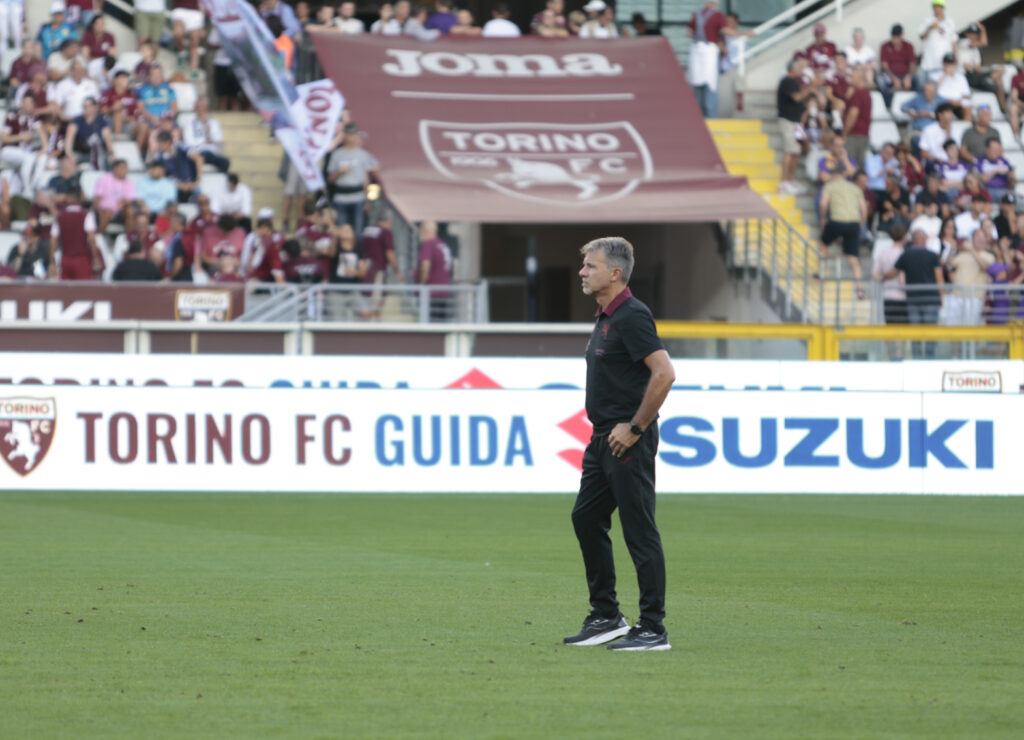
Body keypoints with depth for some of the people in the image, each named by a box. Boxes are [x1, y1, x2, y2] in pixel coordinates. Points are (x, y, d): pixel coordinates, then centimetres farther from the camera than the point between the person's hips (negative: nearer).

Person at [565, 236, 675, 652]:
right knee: (586, 518, 14)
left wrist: (635, 427, -20)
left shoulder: (632, 317, -16)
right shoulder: (605, 317, 14)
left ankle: (653, 629, -3)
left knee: (639, 531, -7)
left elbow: (664, 373, -25)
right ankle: (606, 617, 22)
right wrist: (605, 430, 18)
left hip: (627, 442, -11)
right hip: (603, 438, 11)